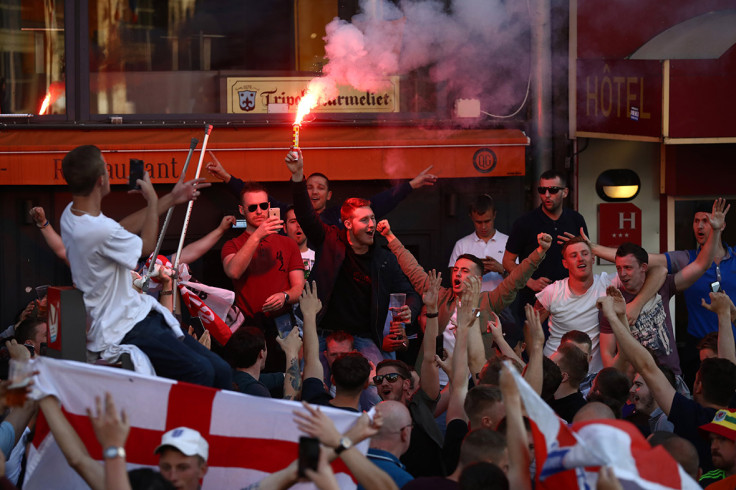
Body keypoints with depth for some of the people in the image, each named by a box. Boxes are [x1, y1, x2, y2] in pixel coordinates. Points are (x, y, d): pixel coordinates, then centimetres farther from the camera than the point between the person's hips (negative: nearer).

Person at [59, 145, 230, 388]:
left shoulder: (71, 214, 5)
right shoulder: (100, 231, -24)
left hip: (137, 313, 10)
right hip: (122, 331, -10)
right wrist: (153, 200, 12)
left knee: (220, 371, -1)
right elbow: (147, 246, -3)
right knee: (200, 371, -28)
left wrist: (170, 200, 24)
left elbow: (121, 229, 23)